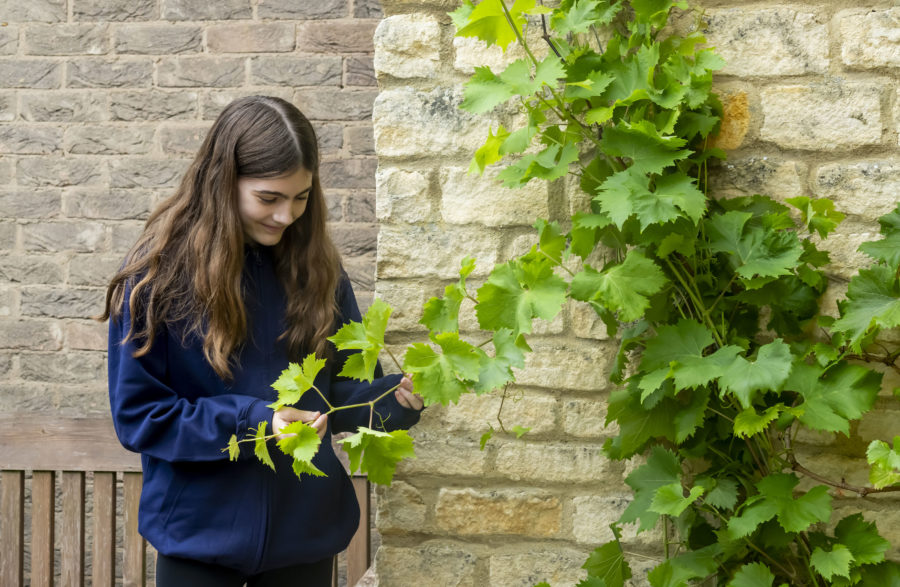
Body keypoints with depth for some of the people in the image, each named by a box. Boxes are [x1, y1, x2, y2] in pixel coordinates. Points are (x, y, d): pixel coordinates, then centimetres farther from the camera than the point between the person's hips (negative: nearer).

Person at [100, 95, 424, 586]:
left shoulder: (315, 265, 0)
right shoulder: (159, 270, -10)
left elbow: (342, 389, 6)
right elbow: (136, 414, -10)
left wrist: (395, 399, -16)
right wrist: (252, 423, -21)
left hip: (306, 529, 3)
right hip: (201, 528, -3)